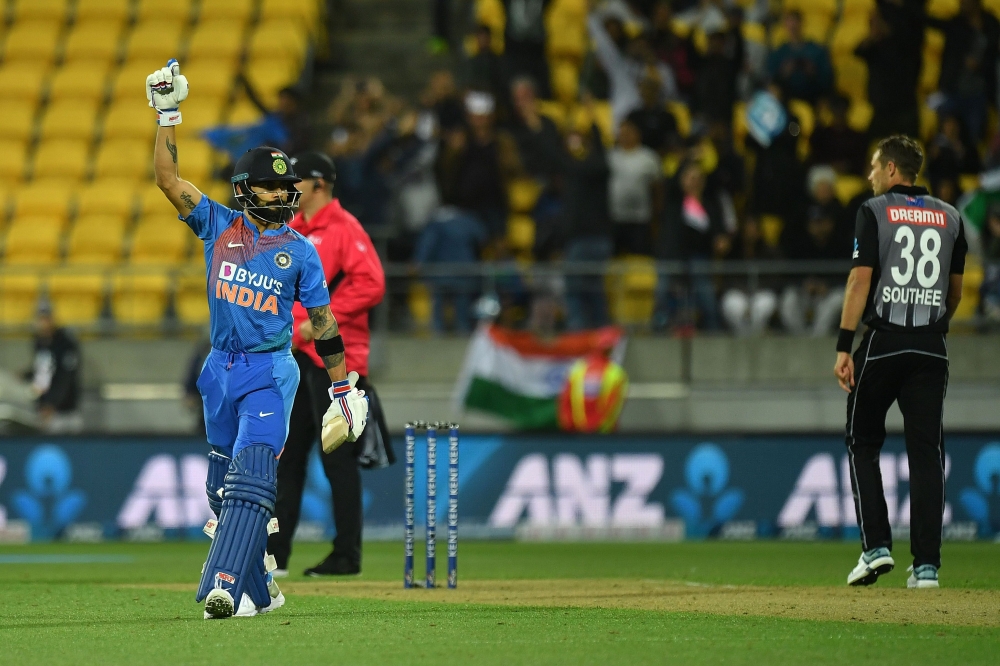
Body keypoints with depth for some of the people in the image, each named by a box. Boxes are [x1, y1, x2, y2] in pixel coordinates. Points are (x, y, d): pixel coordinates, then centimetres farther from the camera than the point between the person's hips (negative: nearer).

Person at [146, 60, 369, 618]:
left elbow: (323, 321, 6)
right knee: (223, 486, 10)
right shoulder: (219, 225, 6)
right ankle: (260, 590, 22)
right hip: (222, 369, 4)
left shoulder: (299, 250, 1)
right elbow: (168, 179, 1)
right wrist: (169, 115, -7)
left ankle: (225, 587, -30)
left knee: (250, 477, -19)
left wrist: (344, 389, 5)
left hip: (271, 372, -4)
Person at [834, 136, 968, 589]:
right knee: (926, 450, 3)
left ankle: (877, 546, -3)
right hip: (932, 347, 3)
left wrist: (844, 347, -12)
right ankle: (926, 564, -2)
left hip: (882, 342, -3)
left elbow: (861, 279, -10)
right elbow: (956, 290, 15)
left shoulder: (874, 212, -2)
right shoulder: (950, 217, 10)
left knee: (863, 443, 10)